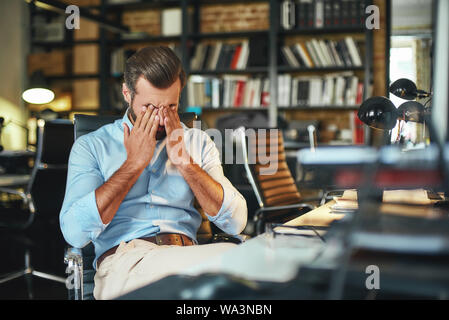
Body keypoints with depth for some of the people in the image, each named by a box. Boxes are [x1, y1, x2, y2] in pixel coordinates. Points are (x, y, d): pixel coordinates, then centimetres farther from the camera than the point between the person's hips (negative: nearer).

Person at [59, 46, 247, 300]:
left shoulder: (197, 142, 17)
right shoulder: (91, 146, 10)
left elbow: (236, 222, 6)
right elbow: (75, 233, -6)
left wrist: (184, 161, -3)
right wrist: (134, 162, -4)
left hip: (189, 257, 5)